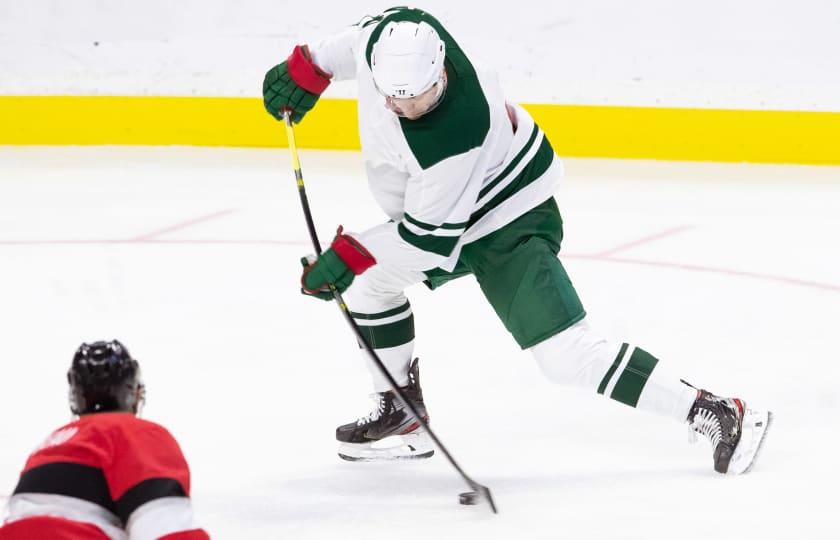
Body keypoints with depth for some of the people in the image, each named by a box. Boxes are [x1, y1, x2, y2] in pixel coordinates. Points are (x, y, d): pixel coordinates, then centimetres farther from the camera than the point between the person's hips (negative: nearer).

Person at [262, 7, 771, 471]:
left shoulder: (453, 137, -38)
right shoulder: (397, 34, -20)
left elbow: (431, 235, -27)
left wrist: (347, 256, -22)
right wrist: (307, 69, 10)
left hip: (508, 224, -9)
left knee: (566, 351, -19)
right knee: (369, 278, 16)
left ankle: (714, 413, -18)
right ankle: (401, 414, 29)